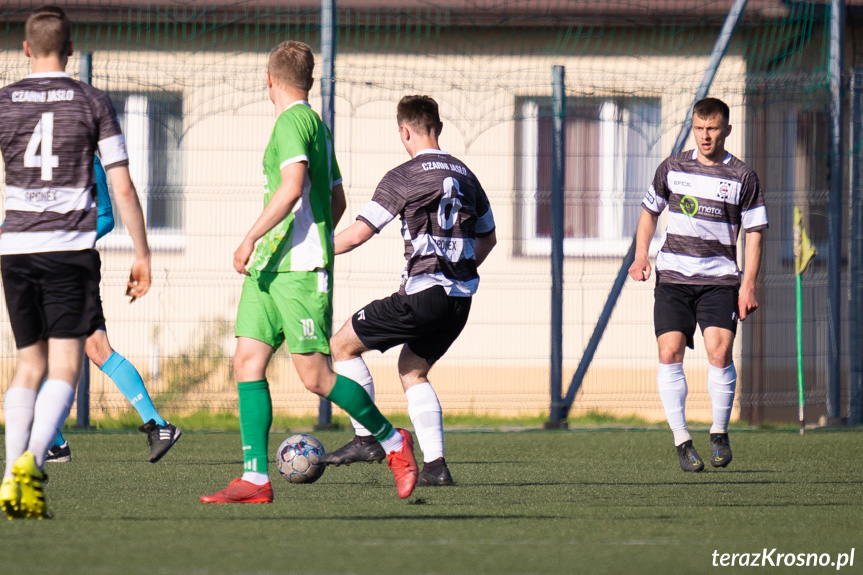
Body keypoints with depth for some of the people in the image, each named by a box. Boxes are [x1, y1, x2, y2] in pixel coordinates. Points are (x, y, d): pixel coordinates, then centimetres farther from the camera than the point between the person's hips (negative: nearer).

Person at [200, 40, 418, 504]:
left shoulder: (293, 121, -10)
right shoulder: (315, 125, 19)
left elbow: (293, 187, -24)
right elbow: (336, 201, 26)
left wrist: (251, 238, -23)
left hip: (301, 269, -10)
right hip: (269, 266, 10)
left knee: (315, 375, -7)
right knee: (248, 361, 0)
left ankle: (393, 441, 10)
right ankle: (255, 479, -4)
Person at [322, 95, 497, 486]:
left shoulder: (404, 177, -7)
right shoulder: (464, 175, 14)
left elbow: (359, 233, -10)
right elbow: (487, 237, 24)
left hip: (422, 295, -7)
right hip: (461, 300, 7)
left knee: (343, 345, 8)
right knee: (412, 371, 22)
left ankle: (366, 439, 2)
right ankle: (435, 465, 9)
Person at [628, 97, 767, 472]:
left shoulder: (742, 177, 3)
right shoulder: (672, 168, 9)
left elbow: (753, 234, 4)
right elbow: (649, 211, 22)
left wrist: (748, 286, -3)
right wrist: (641, 254, 7)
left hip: (719, 278, -2)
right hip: (672, 275, 2)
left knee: (719, 350, -17)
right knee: (670, 352, -11)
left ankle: (719, 433, 3)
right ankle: (681, 441, -5)